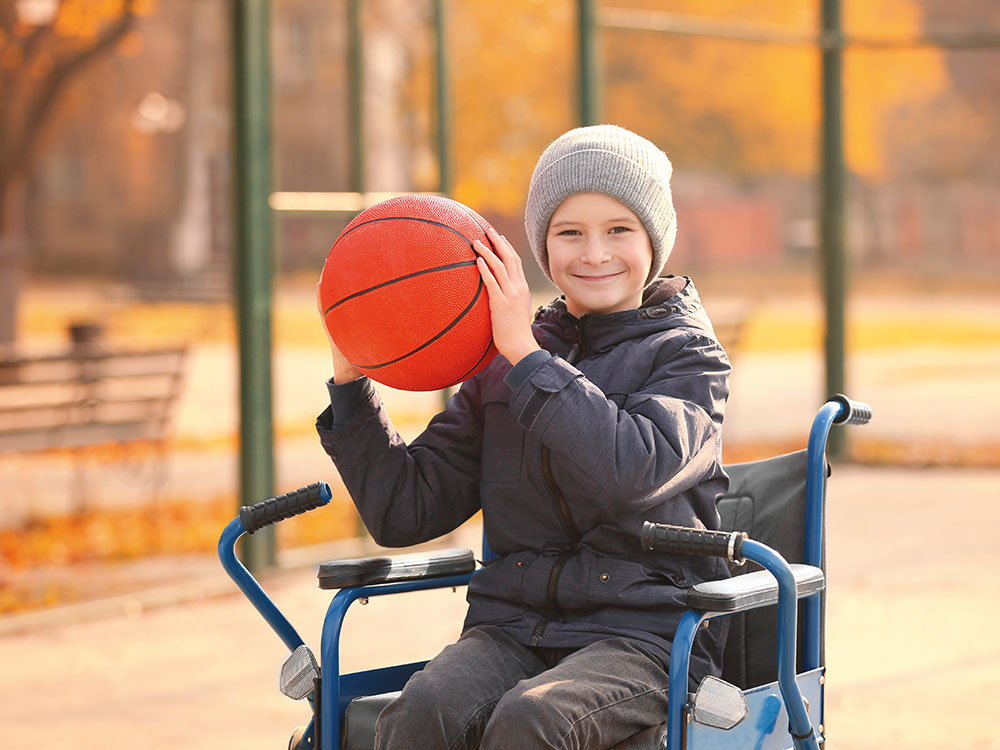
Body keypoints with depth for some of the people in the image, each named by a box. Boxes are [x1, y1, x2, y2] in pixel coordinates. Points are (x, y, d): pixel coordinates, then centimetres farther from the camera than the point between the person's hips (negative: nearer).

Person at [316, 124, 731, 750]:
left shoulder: (689, 355, 4)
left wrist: (526, 353, -15)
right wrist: (352, 381, 2)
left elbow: (632, 470, -19)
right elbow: (404, 510, 13)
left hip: (644, 634, -3)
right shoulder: (504, 362, 15)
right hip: (513, 625, 4)